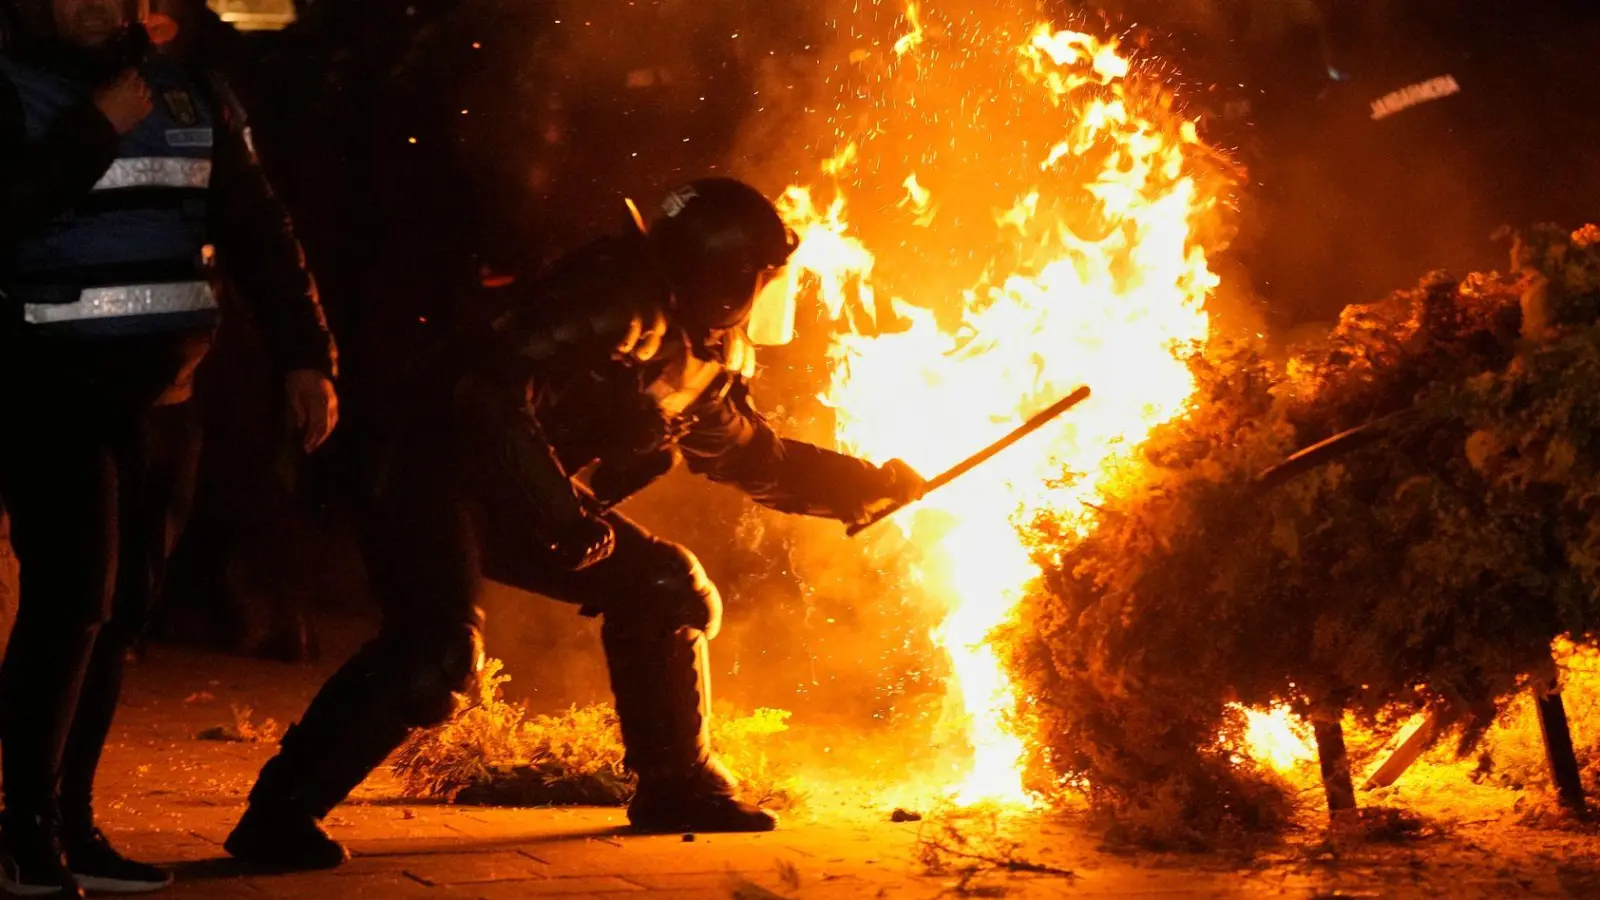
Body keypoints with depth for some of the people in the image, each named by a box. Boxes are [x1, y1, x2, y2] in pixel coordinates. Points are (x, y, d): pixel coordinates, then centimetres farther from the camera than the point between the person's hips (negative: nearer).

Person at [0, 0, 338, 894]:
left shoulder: (192, 93, 9)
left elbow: (258, 228, 8)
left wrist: (307, 353, 1)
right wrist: (97, 129, -19)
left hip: (163, 395, 5)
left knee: (121, 611, 7)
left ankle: (73, 824, 15)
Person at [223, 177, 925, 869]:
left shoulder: (708, 355, 10)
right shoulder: (616, 299, -21)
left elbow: (753, 456, 24)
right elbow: (494, 389, -29)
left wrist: (864, 485, 18)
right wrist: (563, 512, -30)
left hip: (538, 498, 10)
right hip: (444, 476, -10)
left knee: (666, 593, 8)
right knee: (438, 651, -28)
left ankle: (676, 786, 22)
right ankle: (281, 813, -19)